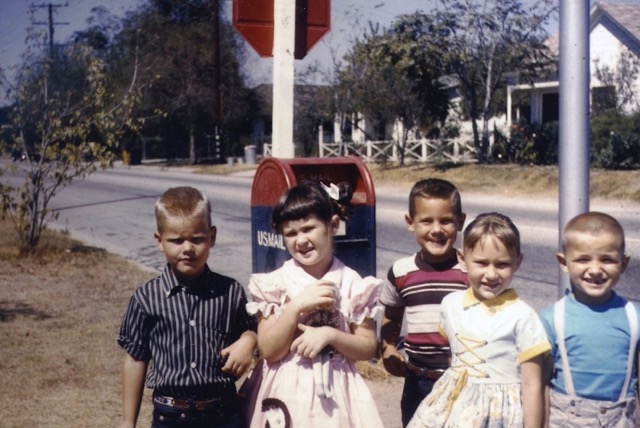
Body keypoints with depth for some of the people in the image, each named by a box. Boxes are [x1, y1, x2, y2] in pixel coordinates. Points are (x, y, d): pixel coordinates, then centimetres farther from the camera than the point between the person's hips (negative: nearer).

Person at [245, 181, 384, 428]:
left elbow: (368, 348, -1)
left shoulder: (352, 284, -2)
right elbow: (269, 351, -9)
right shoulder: (275, 284, -4)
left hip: (336, 393, 1)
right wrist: (296, 307, -19)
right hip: (288, 394, 0)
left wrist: (329, 335, -17)